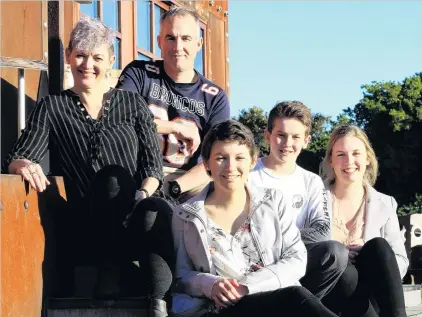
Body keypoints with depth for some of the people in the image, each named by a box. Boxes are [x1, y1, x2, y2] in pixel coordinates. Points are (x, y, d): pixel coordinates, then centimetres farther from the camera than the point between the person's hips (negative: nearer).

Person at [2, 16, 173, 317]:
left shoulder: (133, 103, 12)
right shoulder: (53, 108, 9)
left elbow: (153, 162, 6)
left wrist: (143, 196, -15)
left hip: (136, 226, 1)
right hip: (86, 231, -1)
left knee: (159, 211, -36)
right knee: (114, 177, -33)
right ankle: (109, 270, -25)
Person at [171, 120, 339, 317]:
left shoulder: (273, 202, 14)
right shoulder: (186, 216, 11)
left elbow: (297, 259, 5)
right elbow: (180, 276, 10)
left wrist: (248, 285, -9)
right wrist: (210, 285, -14)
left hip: (279, 299, 2)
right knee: (295, 298, -34)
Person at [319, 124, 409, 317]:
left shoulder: (384, 205, 10)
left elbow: (400, 260, 6)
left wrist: (376, 273, -15)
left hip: (369, 293, 2)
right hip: (328, 291, -2)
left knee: (379, 246, -26)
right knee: (345, 274, -35)